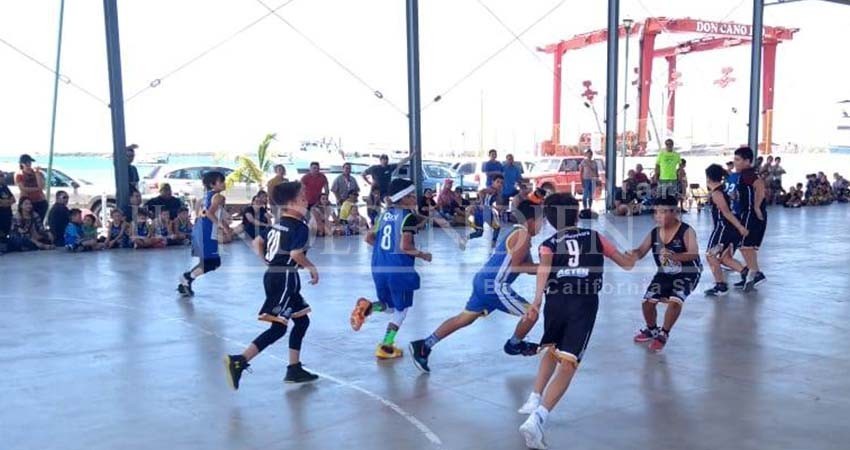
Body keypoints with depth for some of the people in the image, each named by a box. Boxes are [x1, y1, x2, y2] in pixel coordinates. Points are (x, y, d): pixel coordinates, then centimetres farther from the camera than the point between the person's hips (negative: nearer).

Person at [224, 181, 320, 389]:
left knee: (302, 320, 17)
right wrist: (312, 267, -12)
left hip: (272, 275, 10)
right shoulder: (300, 227, -13)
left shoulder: (278, 224, 13)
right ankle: (239, 361, -13)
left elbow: (258, 242, 19)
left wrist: (269, 262, 27)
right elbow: (296, 253, -27)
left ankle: (294, 369, 20)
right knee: (278, 328, -7)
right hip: (285, 278, -10)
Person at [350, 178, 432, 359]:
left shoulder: (385, 213, 10)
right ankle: (385, 347, 8)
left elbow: (369, 238, 13)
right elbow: (405, 246, -20)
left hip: (379, 267, 7)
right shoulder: (409, 216, -11)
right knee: (401, 309, 12)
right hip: (399, 268, -6)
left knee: (390, 307, 24)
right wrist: (422, 255, -4)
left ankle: (368, 307, -6)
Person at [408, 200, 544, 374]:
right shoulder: (523, 235, -11)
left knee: (464, 318, 14)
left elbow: (528, 266, 22)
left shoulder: (517, 233, 20)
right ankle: (514, 345, 27)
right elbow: (515, 266, -17)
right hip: (494, 285, -10)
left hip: (484, 281, 10)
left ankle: (424, 346, 12)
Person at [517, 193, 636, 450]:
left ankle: (535, 400, 24)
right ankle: (538, 418, -25)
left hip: (556, 300, 2)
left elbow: (544, 267, -6)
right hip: (585, 303, -2)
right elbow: (627, 264, 30)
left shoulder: (549, 244, 18)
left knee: (551, 349, 31)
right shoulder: (594, 236, 23)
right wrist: (633, 256, 54)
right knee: (567, 365, -7)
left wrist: (537, 301, -19)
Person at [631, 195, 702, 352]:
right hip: (664, 273, 5)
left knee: (675, 301, -26)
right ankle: (651, 330, 27)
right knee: (648, 302, -4)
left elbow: (694, 253, -32)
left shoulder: (686, 231, -20)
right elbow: (640, 252, -5)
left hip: (687, 273, -5)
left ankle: (663, 334, -3)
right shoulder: (654, 233, -5)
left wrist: (674, 256, -51)